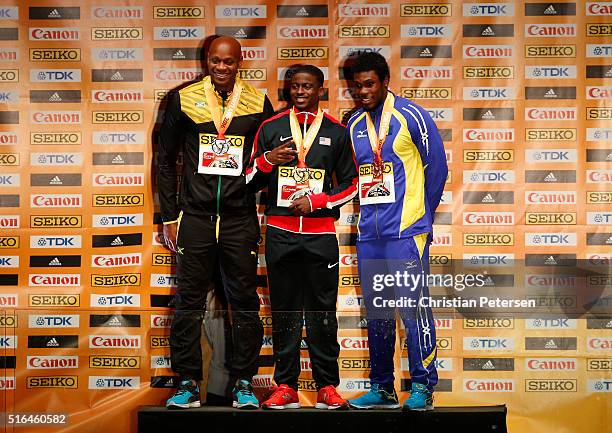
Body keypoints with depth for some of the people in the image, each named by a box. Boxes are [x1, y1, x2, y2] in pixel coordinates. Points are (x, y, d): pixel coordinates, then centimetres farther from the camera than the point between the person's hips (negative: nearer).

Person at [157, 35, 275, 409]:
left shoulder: (258, 104, 4)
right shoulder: (184, 100, 4)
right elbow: (165, 160, 9)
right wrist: (169, 216, 5)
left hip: (241, 219, 0)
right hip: (195, 217, 0)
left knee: (245, 302, 3)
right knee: (189, 302, 2)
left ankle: (245, 385, 12)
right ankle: (188, 385, 10)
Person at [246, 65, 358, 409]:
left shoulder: (337, 132, 8)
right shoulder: (271, 129, 10)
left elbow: (350, 184, 9)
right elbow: (251, 181, 10)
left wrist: (316, 201, -5)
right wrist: (268, 159, -9)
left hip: (321, 234, -1)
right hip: (280, 233, 1)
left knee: (323, 311, 0)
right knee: (284, 311, 3)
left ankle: (328, 387, 6)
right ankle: (286, 387, 7)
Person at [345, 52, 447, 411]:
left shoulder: (411, 116, -5)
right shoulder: (354, 125, 13)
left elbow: (437, 167, -2)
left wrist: (422, 213, 2)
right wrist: (369, 210, 13)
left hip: (406, 230, -6)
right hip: (369, 232, 6)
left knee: (414, 306, -8)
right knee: (376, 310, 10)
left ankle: (423, 386, -1)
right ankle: (382, 388, 19)